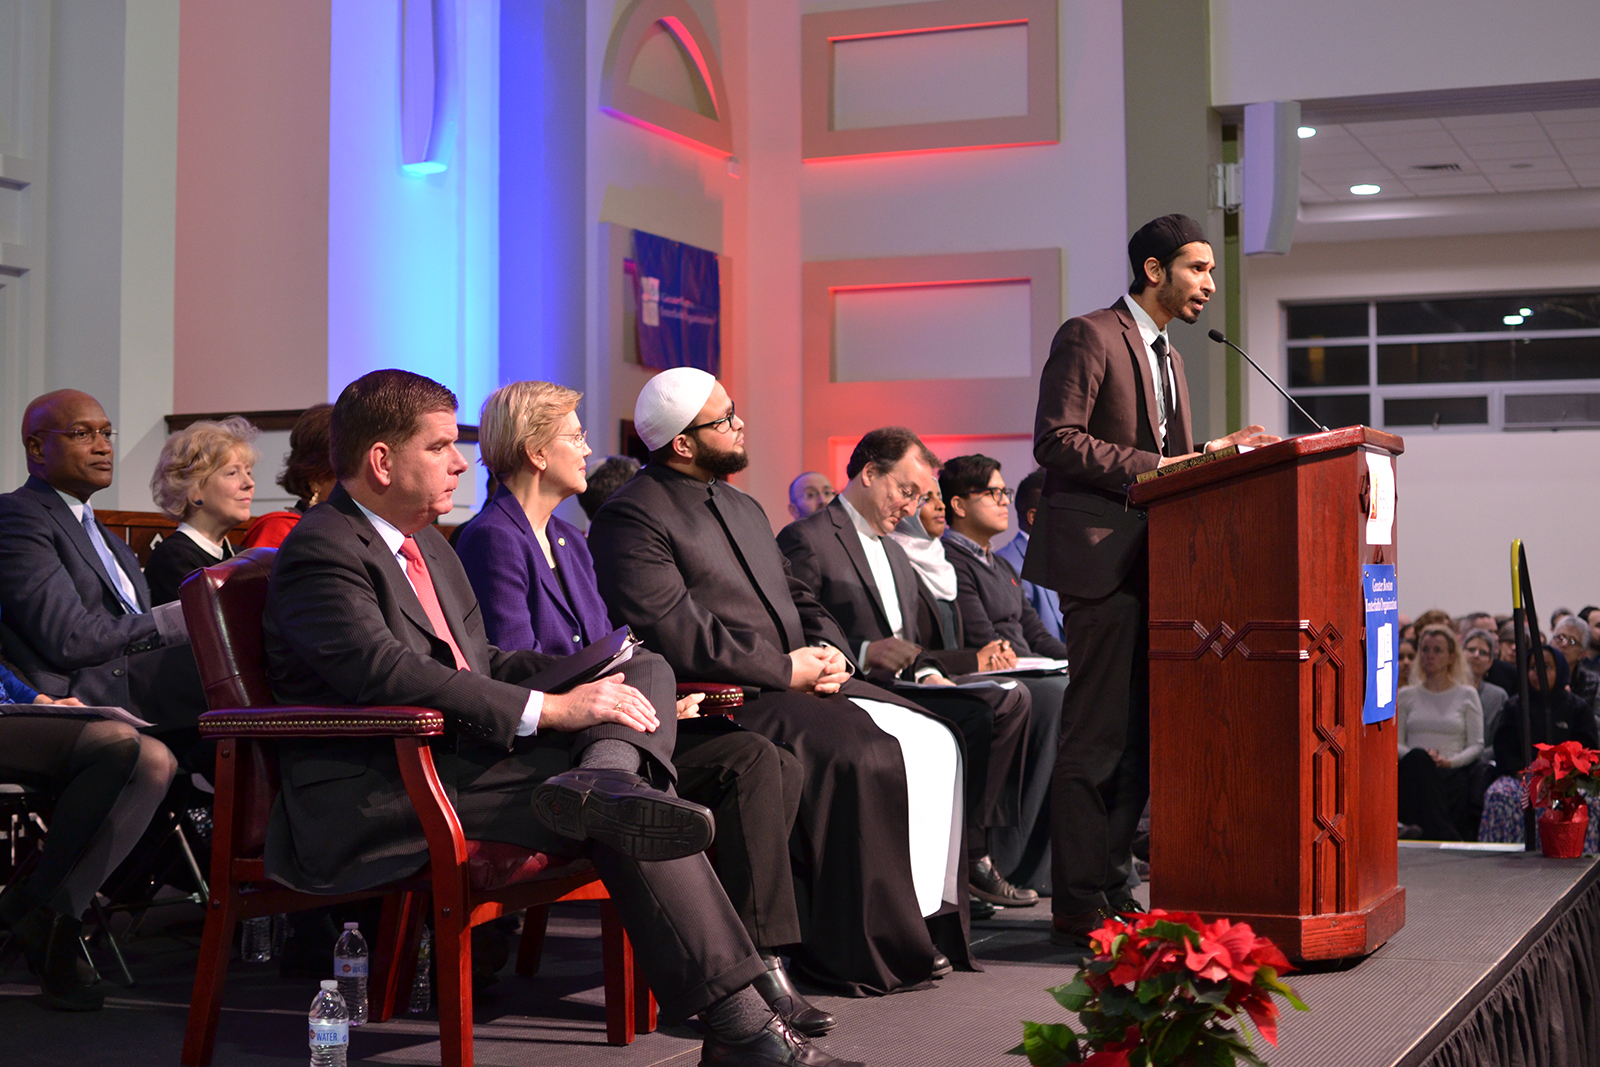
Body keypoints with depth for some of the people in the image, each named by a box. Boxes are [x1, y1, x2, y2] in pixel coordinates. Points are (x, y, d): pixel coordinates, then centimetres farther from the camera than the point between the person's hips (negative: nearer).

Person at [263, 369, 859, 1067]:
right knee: (620, 816, -24)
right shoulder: (321, 552, -10)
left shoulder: (428, 546, 23)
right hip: (371, 806, -10)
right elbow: (387, 674, -25)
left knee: (646, 669, -3)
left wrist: (585, 675, 5)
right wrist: (550, 709, -26)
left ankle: (603, 777, -36)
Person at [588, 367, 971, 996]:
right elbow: (675, 635, -19)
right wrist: (786, 670, -15)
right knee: (861, 755, -27)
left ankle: (929, 919, -1)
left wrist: (830, 653, 0)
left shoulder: (744, 508, 22)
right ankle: (863, 954, -17)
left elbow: (801, 602, 23)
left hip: (800, 681, 9)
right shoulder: (633, 515, -9)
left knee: (933, 742, -5)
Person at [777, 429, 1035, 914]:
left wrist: (929, 673, 2)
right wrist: (861, 653, -23)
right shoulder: (805, 539, -4)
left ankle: (972, 854, -12)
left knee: (1012, 697, -12)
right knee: (976, 716, -25)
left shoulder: (894, 552, 26)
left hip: (902, 685, 9)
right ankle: (965, 860, -14)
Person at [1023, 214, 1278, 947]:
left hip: (1150, 562, 9)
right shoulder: (1089, 336, -5)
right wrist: (1152, 466, -19)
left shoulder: (1170, 361, 24)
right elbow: (1057, 441, -14)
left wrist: (1212, 453, 8)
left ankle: (1111, 889, 16)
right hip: (1101, 556, -9)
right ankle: (1079, 908, -5)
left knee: (1138, 737, 9)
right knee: (1096, 739, -9)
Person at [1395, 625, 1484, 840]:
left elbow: (1477, 745, 9)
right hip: (1414, 772, 2)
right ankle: (1446, 837, -45)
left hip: (1453, 773, -1)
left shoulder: (1467, 695, 16)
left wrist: (1451, 761, -11)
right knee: (1419, 758, -39)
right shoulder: (1406, 695, 20)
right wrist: (1419, 756, -10)